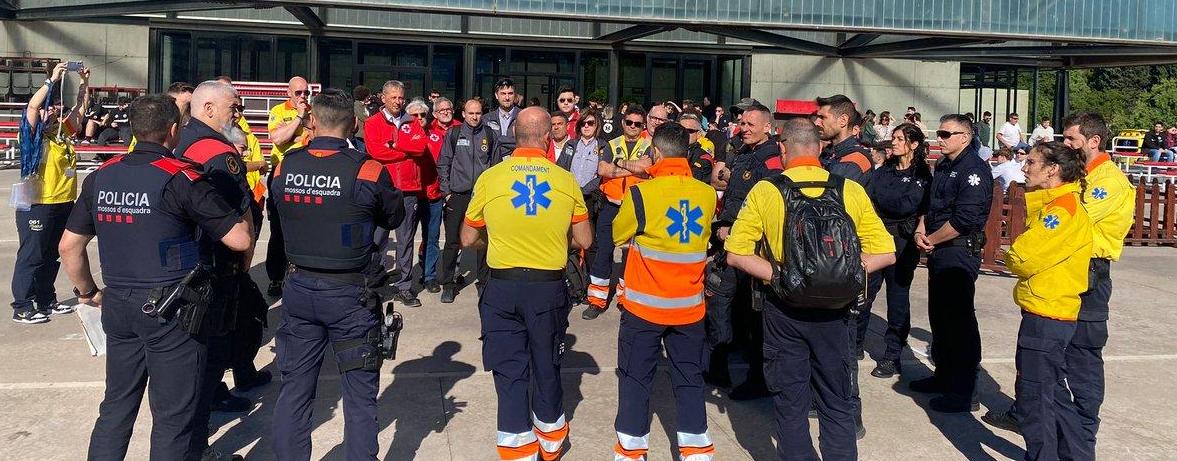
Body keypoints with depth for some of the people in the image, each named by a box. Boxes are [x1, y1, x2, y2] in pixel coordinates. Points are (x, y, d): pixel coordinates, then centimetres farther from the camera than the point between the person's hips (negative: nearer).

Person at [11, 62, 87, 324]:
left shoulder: (62, 131, 11)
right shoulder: (33, 135, -7)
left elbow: (81, 106, 20)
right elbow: (32, 106, -24)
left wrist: (83, 82, 10)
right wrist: (53, 80, -22)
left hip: (64, 203, 7)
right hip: (36, 205, -7)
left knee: (52, 256, 15)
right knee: (31, 256, -2)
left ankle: (46, 301, 26)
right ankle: (22, 308, 4)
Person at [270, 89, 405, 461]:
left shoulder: (284, 168, -4)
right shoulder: (367, 170, -15)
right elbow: (395, 219, 1)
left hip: (300, 289, 4)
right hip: (349, 293, -4)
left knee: (294, 391, 15)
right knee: (359, 396, 8)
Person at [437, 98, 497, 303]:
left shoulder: (490, 135, 7)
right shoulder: (453, 134, 4)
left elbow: (495, 164, 11)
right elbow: (443, 164, 6)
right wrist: (446, 191, 0)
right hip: (457, 195, -1)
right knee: (452, 241, 2)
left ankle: (483, 281, 18)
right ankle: (448, 284, 11)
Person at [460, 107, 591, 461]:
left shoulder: (490, 178, -7)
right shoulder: (566, 180, -5)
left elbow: (468, 239, 2)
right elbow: (584, 240, 2)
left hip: (502, 287, -1)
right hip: (549, 287, 1)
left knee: (509, 370, 9)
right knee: (547, 366, 17)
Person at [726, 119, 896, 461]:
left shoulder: (765, 191, -8)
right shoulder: (851, 190, -5)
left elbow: (736, 254, -12)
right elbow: (885, 254, -7)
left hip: (783, 308, -1)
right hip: (834, 310, 1)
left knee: (791, 406, 12)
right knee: (837, 405, 16)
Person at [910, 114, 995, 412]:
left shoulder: (974, 169, -15)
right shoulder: (943, 166, 14)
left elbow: (964, 219, -24)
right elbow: (930, 204, 20)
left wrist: (931, 240, -13)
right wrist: (921, 230, 1)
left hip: (960, 253, -10)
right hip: (939, 252, 10)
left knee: (959, 320, -5)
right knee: (939, 316, 17)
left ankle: (963, 393, 3)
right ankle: (944, 376, 31)